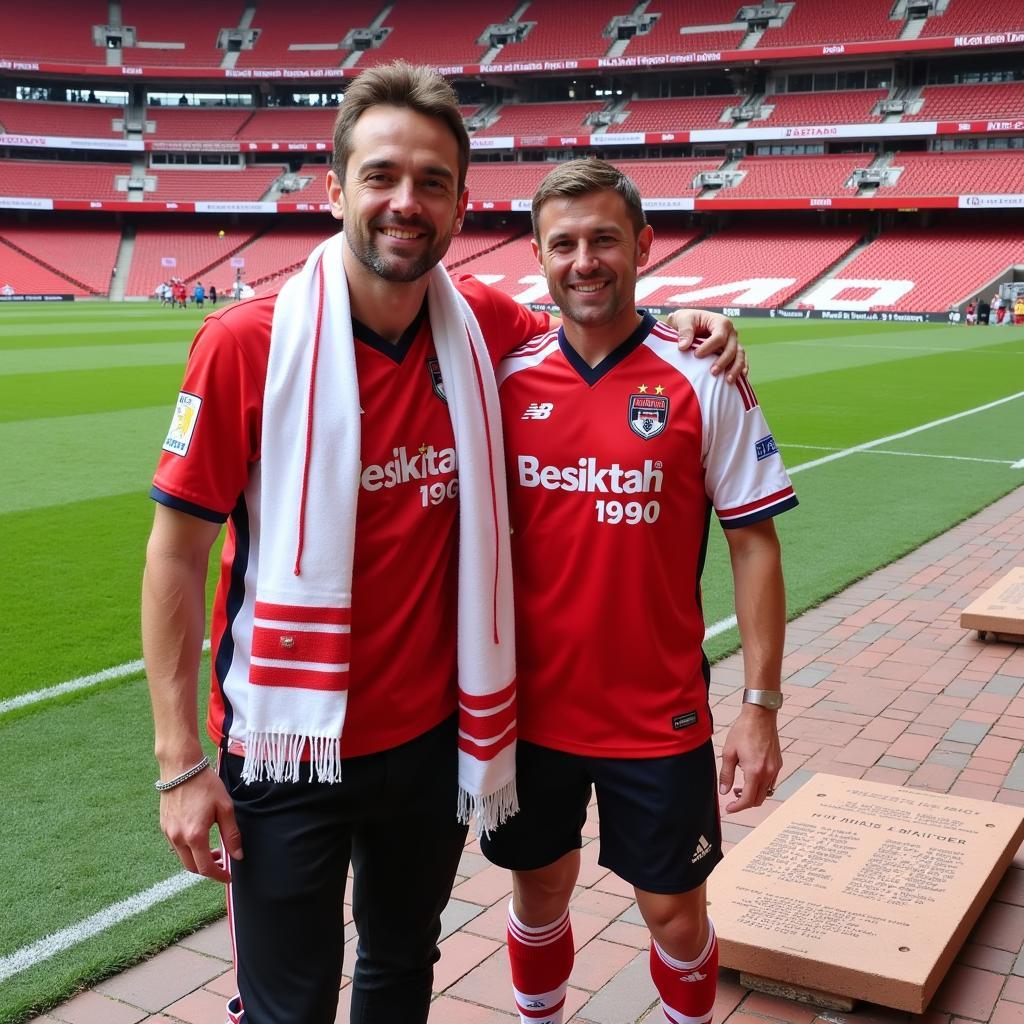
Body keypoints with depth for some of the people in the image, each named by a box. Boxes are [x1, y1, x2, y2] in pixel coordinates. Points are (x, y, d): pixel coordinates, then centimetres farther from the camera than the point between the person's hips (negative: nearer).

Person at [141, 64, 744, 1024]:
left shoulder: (484, 323, -5)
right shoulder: (246, 342, -16)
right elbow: (176, 555, -11)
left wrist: (671, 326, -4)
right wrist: (179, 761, -12)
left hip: (434, 734, 4)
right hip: (290, 747, -3)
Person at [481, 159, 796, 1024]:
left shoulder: (701, 381, -8)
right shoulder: (509, 378, -1)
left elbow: (754, 544, -6)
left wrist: (761, 705, -8)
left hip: (659, 717, -2)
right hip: (532, 709, 3)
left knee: (675, 912, 11)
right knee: (539, 893, 18)